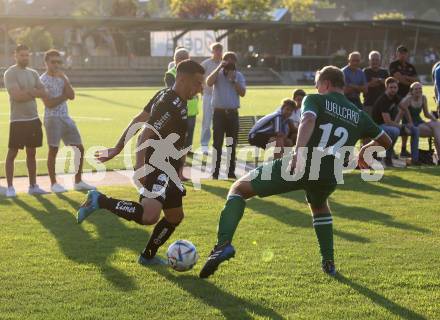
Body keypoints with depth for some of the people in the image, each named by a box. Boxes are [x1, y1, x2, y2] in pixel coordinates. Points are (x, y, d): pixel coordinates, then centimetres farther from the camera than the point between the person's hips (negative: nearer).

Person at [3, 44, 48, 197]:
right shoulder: (10, 73, -8)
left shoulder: (33, 73, 12)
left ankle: (33, 186, 19)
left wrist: (28, 92, -13)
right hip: (18, 120, -7)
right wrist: (33, 92, -7)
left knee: (32, 153, 12)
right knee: (12, 153, -1)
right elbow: (17, 95, -20)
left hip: (33, 119, 7)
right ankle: (10, 187, 5)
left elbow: (43, 93, 3)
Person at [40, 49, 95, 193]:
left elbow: (72, 96, -2)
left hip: (66, 117, 7)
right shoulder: (43, 80, -7)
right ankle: (54, 183, 9)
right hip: (52, 118, -6)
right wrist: (64, 96, -5)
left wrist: (64, 79, -9)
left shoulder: (62, 77, 12)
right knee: (53, 150, -1)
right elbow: (49, 103, -14)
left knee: (79, 148, 5)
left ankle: (78, 182, 14)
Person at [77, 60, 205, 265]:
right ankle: (100, 201, -13)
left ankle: (148, 256, 35)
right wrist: (140, 167, -32)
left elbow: (135, 124, 14)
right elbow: (146, 135, -25)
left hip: (168, 171, 11)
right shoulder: (172, 105, -19)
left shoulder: (164, 96, 11)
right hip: (160, 170, -11)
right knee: (149, 216, -29)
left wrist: (115, 151, 18)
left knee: (175, 217, 20)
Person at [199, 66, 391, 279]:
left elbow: (308, 121, -12)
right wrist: (365, 150, 52)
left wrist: (298, 151, -26)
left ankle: (223, 244, -13)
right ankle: (329, 263, 35)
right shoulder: (359, 116, 23)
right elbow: (386, 141, 33)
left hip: (300, 165, -4)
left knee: (239, 188, 8)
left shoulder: (315, 100, 12)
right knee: (319, 206, 41)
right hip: (329, 177, 4)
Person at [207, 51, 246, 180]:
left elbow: (242, 93, -3)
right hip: (219, 112, -2)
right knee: (217, 143, -4)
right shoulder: (218, 73, 4)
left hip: (232, 113, 2)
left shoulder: (239, 76, 9)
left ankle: (231, 172, 13)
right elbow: (209, 82, -18)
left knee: (232, 144, 6)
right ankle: (215, 172, -1)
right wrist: (219, 68, -16)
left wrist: (233, 80, -10)